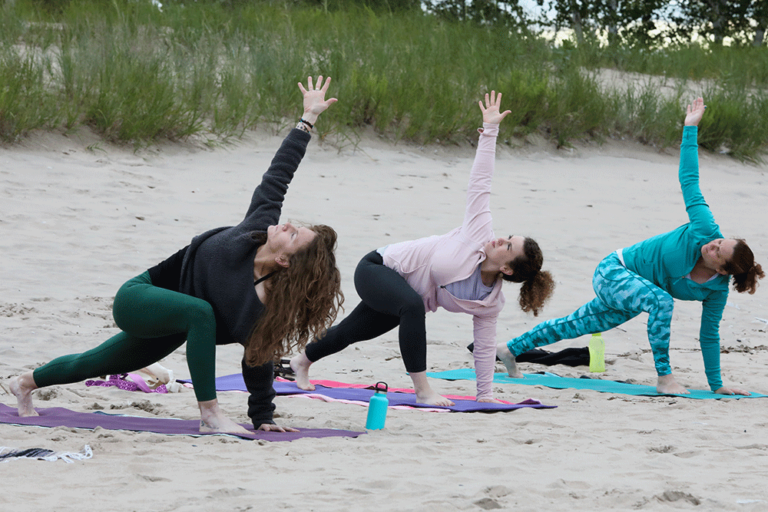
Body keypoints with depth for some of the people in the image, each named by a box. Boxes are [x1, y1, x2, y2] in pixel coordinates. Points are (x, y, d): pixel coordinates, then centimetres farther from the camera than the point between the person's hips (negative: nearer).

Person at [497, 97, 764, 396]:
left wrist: (716, 385, -8)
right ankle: (664, 378, -28)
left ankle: (510, 349, 39)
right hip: (613, 272, -5)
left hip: (632, 290, 5)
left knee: (577, 326, 20)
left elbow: (709, 336, -7)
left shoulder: (717, 290, -20)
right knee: (661, 300, -35)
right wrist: (690, 127, -16)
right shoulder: (705, 231, -29)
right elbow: (689, 181, -21)